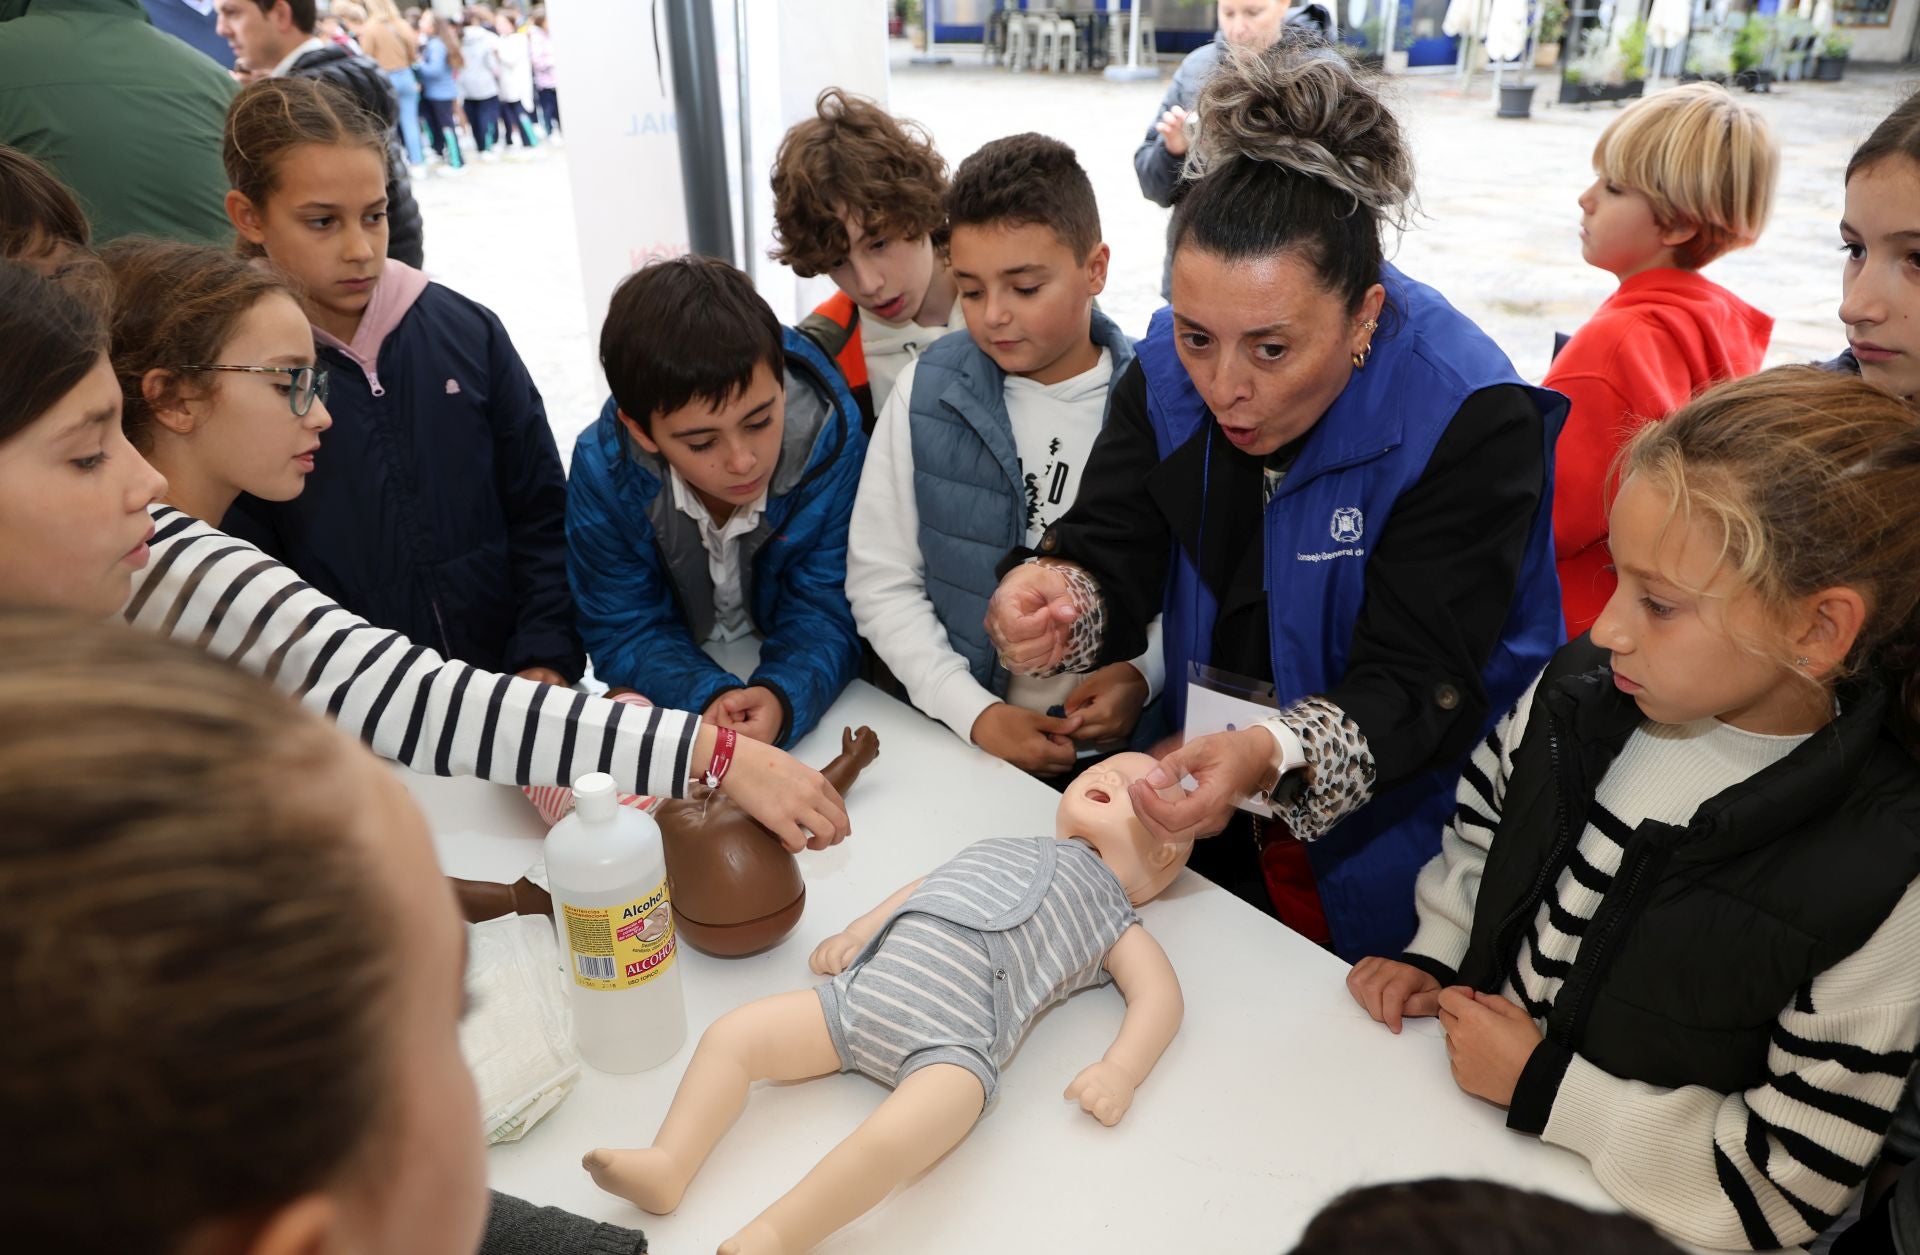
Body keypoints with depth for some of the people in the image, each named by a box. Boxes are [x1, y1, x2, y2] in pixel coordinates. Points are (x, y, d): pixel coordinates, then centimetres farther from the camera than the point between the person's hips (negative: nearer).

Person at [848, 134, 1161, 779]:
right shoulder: (927, 392, 1)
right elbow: (881, 581, 1)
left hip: (1119, 745, 0)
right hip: (958, 744, 1)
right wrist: (975, 713, -7)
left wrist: (1143, 675, -12)